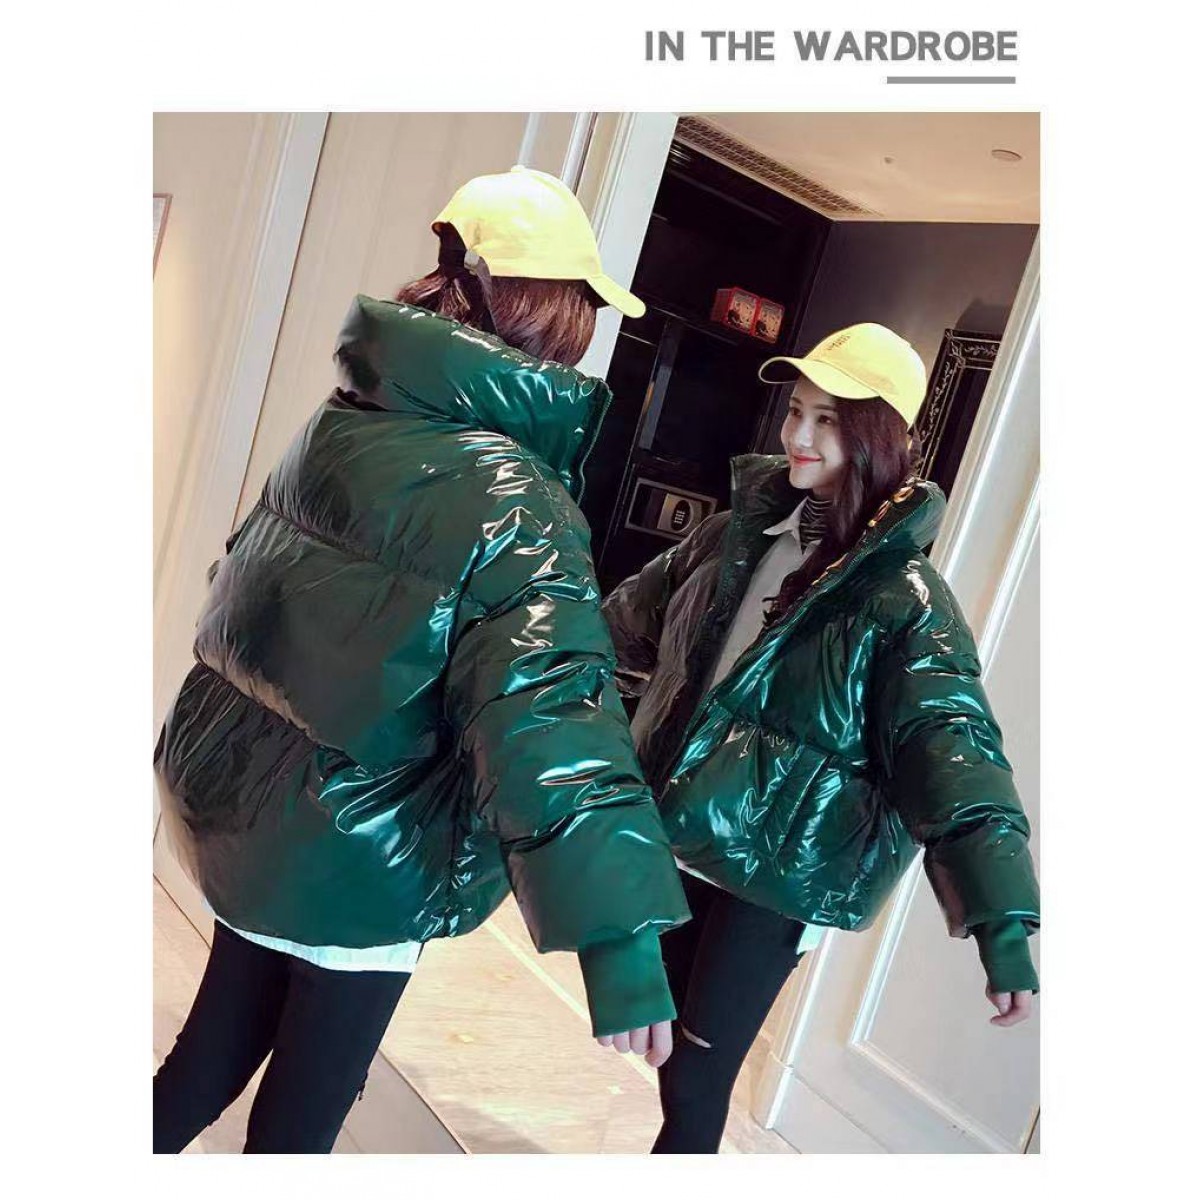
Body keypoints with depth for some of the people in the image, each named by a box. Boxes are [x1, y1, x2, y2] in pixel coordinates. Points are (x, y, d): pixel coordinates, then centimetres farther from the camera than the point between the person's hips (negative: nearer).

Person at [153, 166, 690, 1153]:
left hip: (238, 794, 7)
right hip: (353, 854, -7)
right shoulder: (508, 498, -23)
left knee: (218, 1050, 27)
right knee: (303, 1107, 16)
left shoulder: (348, 420, 1)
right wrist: (618, 937, -33)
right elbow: (545, 712, -32)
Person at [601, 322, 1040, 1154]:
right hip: (680, 841, 6)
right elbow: (632, 622, 15)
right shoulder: (740, 533, 1)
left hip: (778, 873, -5)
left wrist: (1001, 921, -30)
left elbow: (950, 743, -21)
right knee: (671, 1056, 20)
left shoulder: (902, 595, -15)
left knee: (696, 1081, 1)